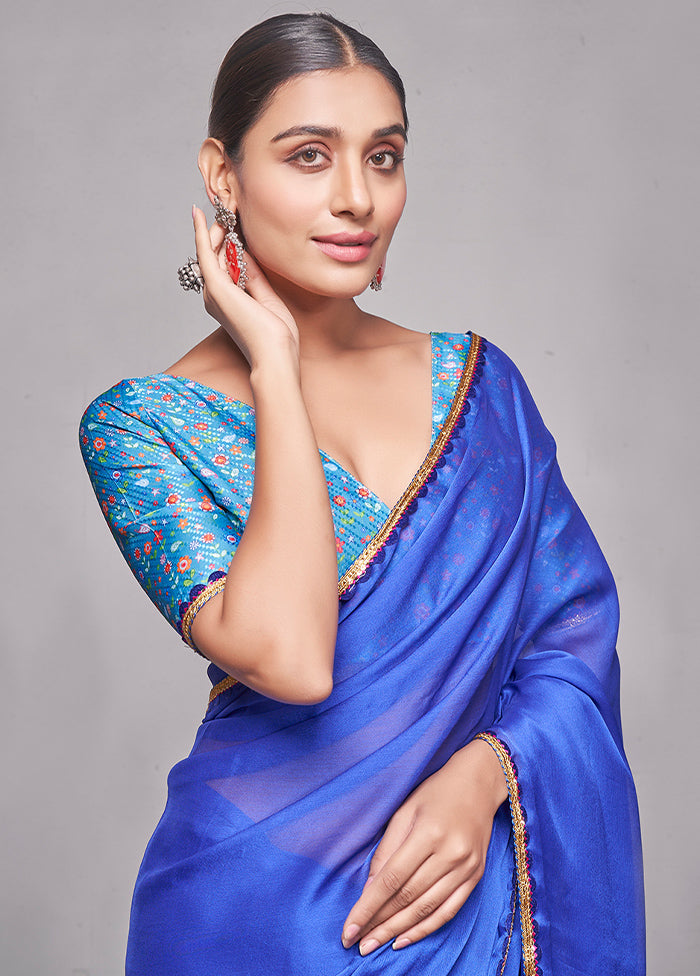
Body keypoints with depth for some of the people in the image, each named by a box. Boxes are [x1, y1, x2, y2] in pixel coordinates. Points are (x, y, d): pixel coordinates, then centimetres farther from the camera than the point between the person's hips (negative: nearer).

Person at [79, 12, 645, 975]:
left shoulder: (476, 380, 1)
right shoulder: (143, 423, -9)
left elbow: (573, 628, 1)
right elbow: (289, 657, -25)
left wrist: (483, 772, -17)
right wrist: (275, 361, -18)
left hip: (470, 888, 3)